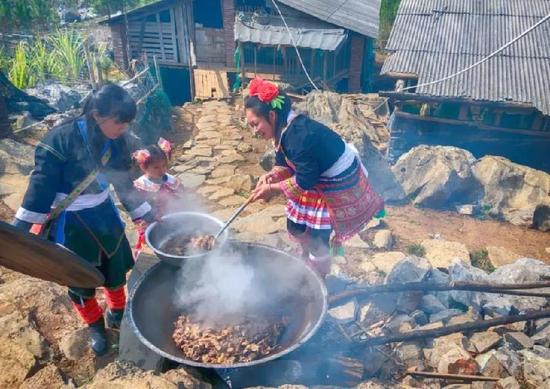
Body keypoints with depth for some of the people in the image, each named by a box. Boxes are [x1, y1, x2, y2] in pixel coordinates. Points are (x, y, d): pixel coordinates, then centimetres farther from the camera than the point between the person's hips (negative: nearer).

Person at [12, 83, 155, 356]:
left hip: (104, 214, 5)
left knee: (117, 269, 17)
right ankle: (95, 326, 40)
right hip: (70, 223, -4)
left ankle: (118, 314, 46)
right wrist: (18, 229, -15)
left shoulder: (117, 142, -8)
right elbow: (41, 187, -18)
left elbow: (125, 185, 4)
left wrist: (148, 216, 8)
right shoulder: (61, 140, -25)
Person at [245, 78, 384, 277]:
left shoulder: (298, 135, -34)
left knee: (317, 237, -1)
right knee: (296, 226, 15)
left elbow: (304, 181, -27)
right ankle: (309, 265, 41)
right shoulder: (284, 129, -5)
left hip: (340, 184, -9)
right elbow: (286, 165, 3)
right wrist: (272, 175, -17)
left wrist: (273, 189, -20)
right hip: (317, 177, 9)